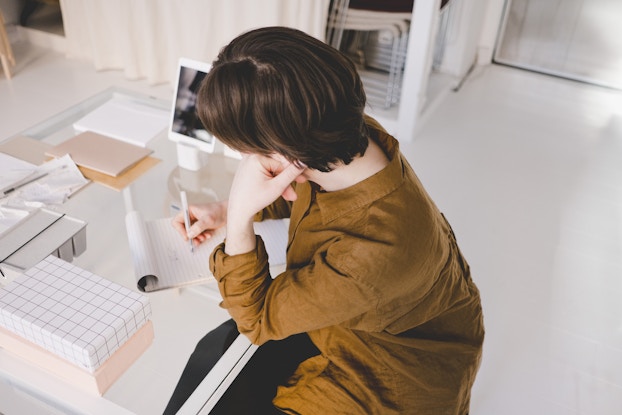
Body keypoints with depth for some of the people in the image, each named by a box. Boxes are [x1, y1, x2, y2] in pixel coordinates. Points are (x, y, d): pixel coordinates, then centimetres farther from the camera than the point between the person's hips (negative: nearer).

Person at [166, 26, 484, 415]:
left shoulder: (373, 253, -42)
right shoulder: (354, 137, -21)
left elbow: (257, 318, -24)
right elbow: (298, 192, 6)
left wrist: (240, 217, -35)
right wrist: (224, 211, -1)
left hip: (391, 367, -6)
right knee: (215, 351, 1)